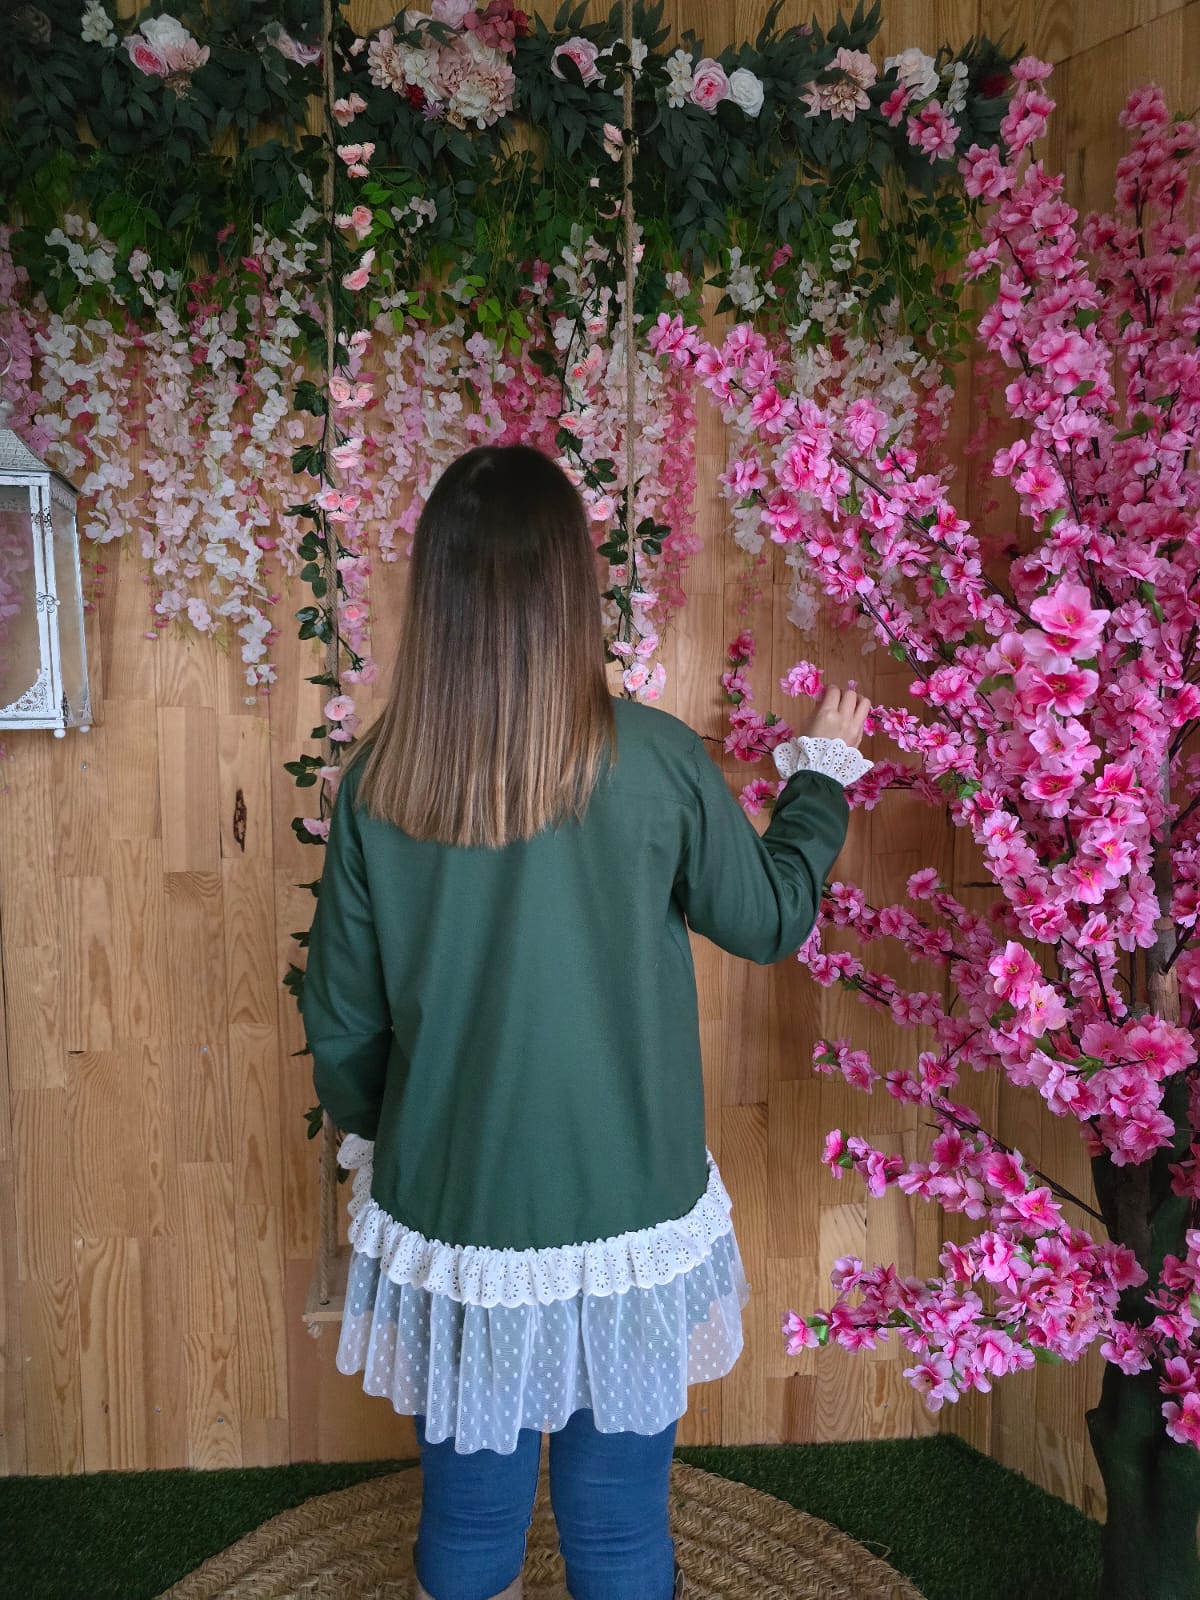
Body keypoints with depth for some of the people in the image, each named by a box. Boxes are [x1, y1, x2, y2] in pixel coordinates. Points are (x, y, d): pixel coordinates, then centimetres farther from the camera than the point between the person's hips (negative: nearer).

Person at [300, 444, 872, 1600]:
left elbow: (342, 1024, -1)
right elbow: (771, 918, 1)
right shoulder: (653, 761, -16)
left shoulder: (376, 785, -10)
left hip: (449, 1221, 2)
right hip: (625, 1224, -1)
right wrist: (823, 767, 16)